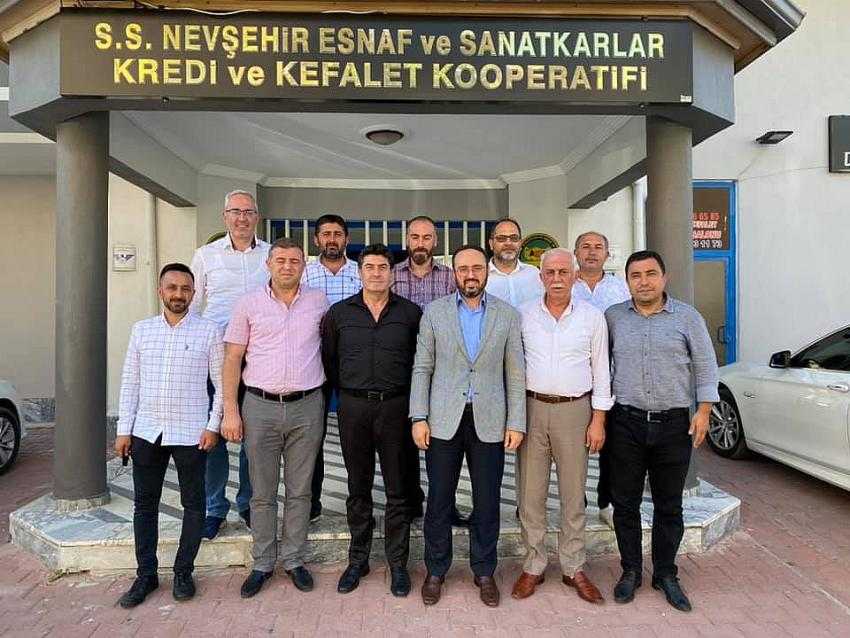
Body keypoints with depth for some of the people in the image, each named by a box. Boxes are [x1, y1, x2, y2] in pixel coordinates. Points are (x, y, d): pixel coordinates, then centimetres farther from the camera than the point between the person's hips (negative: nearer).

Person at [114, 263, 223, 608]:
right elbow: (130, 382, 8)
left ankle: (183, 572, 23)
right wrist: (124, 429, 4)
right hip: (146, 432, 3)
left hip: (191, 433, -3)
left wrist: (213, 426, -8)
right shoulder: (141, 329, 6)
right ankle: (146, 574, 26)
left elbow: (221, 382, -3)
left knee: (193, 503, 7)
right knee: (144, 503, 11)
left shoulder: (209, 330, -4)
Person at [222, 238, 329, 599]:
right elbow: (232, 359, 2)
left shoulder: (319, 302, 5)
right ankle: (262, 563, 24)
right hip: (260, 407, 0)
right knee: (262, 492, 9)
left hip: (306, 407, 1)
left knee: (299, 491, 10)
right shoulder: (249, 305, 2)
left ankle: (293, 559, 25)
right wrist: (230, 412, -4)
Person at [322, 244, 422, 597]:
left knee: (398, 490, 6)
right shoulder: (339, 313, 5)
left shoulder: (411, 313, 2)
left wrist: (408, 395, 3)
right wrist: (345, 390, 9)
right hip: (353, 407, 1)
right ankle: (358, 559, 27)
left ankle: (397, 562, 21)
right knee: (358, 488, 12)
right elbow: (327, 357, 12)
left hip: (395, 407, -1)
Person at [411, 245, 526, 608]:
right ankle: (436, 571, 28)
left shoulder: (508, 315, 3)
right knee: (439, 500, 9)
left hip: (489, 421, 1)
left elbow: (515, 374, 3)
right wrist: (419, 418, -5)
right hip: (444, 420, 0)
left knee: (487, 503, 10)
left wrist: (516, 423, -2)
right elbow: (422, 368, 1)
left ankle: (484, 572, 30)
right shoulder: (434, 312, 2)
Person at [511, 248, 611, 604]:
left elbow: (601, 371, 5)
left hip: (575, 409, 0)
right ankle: (533, 566, 20)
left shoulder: (592, 317, 3)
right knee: (530, 492, 5)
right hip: (532, 407, 1)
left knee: (573, 494, 8)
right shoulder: (523, 314, 3)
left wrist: (598, 419, -1)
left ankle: (573, 568, 23)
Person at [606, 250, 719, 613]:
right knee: (625, 502, 8)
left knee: (669, 506, 10)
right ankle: (630, 571, 25)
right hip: (626, 423, 1)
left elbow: (705, 366, 4)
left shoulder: (687, 317, 2)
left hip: (674, 424, 0)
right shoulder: (612, 318, 4)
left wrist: (703, 410, -2)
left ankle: (665, 575, 26)